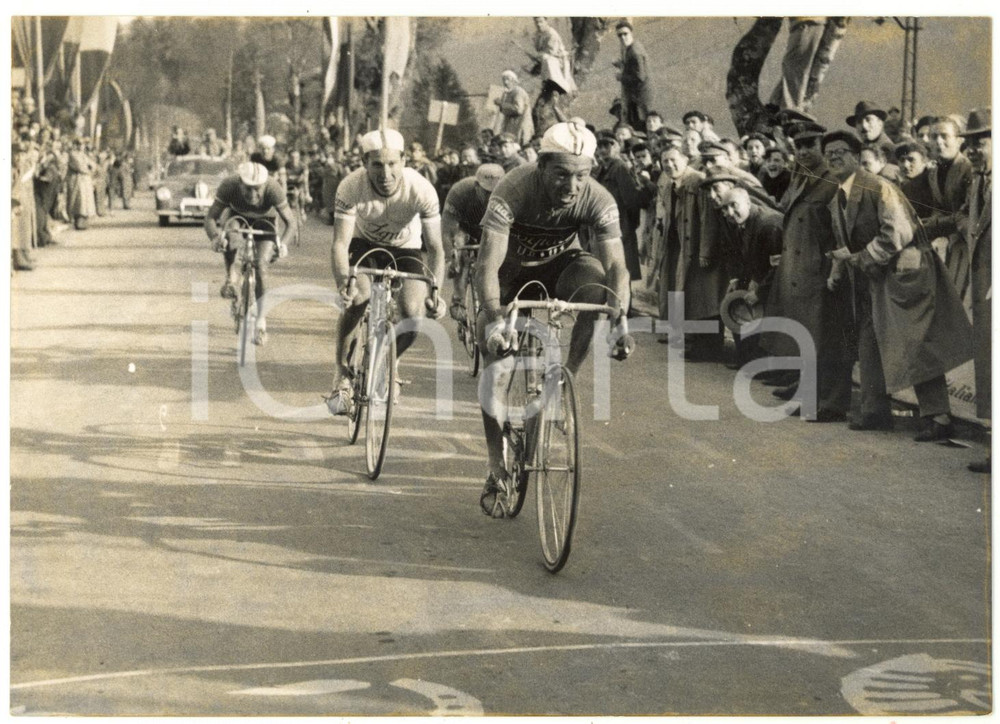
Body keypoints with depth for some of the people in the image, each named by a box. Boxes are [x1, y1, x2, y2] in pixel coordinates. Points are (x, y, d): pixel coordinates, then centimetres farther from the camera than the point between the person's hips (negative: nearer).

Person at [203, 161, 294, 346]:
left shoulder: (273, 189, -37)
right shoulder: (229, 185, -35)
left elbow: (290, 222, -31)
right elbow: (210, 218, -33)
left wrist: (283, 243, -50)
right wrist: (215, 237, -53)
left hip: (264, 220, 0)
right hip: (237, 215, 0)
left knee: (261, 266, -16)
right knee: (229, 241, -34)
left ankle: (261, 320, -1)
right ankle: (231, 276, -4)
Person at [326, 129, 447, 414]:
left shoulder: (421, 189, -30)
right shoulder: (351, 187, -30)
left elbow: (435, 247, -23)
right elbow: (340, 243, -31)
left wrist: (435, 293, -36)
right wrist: (343, 284, -49)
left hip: (406, 249, 1)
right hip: (364, 244, 0)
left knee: (413, 313, -22)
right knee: (357, 298, -30)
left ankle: (391, 362, 12)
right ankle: (341, 375, -11)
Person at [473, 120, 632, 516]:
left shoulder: (599, 201, -28)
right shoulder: (511, 193, -34)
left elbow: (616, 265, -31)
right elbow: (488, 265, -40)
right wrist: (494, 320, -56)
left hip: (559, 263, 1)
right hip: (512, 269, -1)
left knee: (596, 285, -33)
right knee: (495, 365, -10)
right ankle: (496, 472, 3)